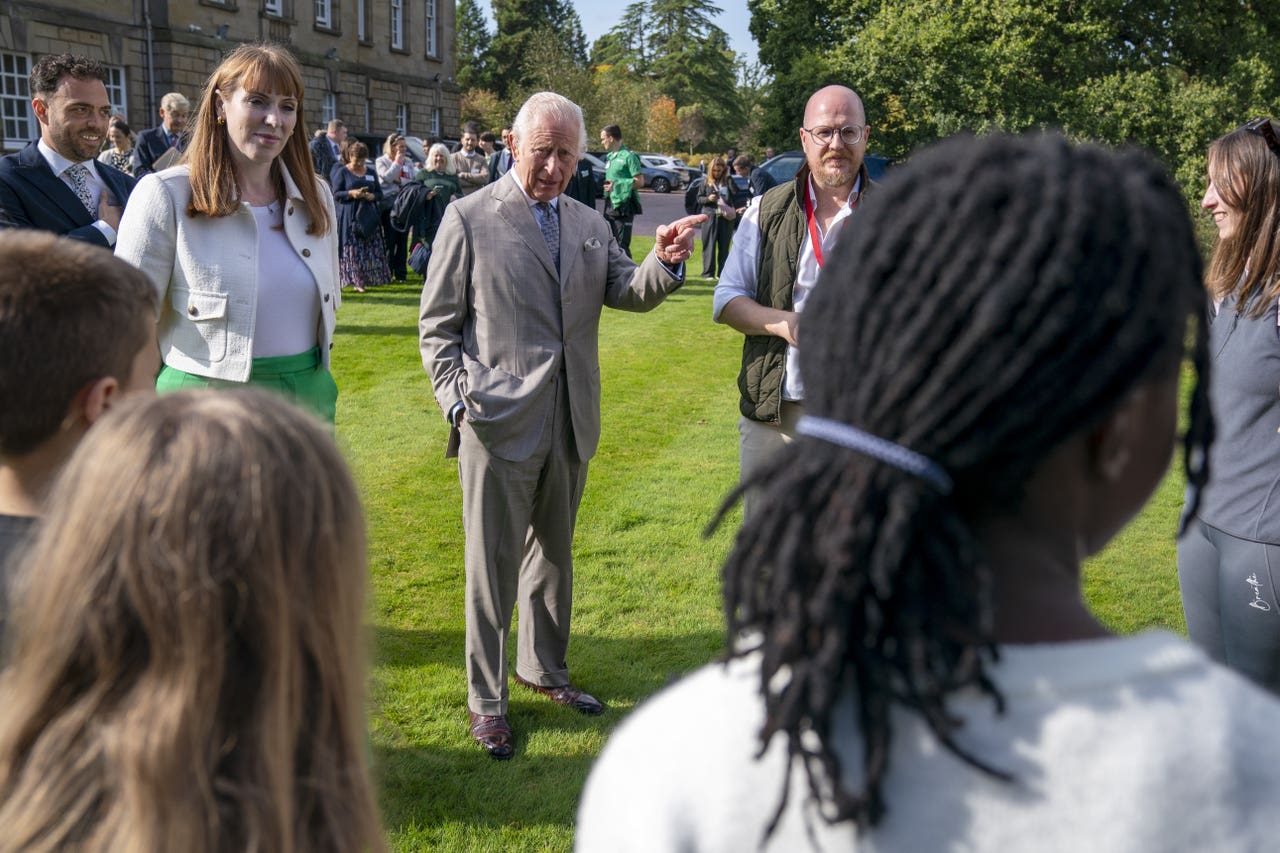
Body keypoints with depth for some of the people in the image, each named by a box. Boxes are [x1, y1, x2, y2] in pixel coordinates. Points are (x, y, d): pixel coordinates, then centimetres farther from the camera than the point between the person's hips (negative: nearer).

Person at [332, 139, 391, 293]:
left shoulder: (370, 172, 14)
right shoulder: (342, 172, 3)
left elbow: (380, 193, 16)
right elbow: (336, 194, -1)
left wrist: (372, 196, -6)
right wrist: (351, 193, -17)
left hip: (368, 216, 4)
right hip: (349, 217, -4)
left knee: (372, 250, -1)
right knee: (353, 251, -7)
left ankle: (367, 280, 7)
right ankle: (356, 282, -3)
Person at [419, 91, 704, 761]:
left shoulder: (588, 225, 11)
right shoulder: (470, 218, -4)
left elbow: (632, 294, 2)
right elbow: (437, 323, -3)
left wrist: (665, 262, -18)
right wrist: (456, 400, -12)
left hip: (569, 426, 5)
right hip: (499, 424, -5)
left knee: (553, 553, 20)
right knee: (492, 564, 5)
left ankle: (544, 668, 38)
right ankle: (485, 698, 19)